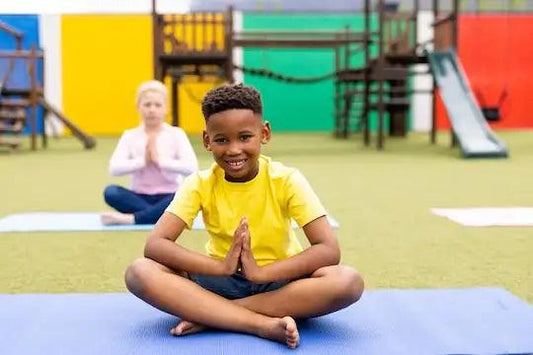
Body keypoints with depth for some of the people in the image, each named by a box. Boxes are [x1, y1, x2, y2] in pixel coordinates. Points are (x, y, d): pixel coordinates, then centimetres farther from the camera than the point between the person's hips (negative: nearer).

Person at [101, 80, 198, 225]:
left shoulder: (176, 134, -1)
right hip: (140, 197, 1)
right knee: (110, 192, -27)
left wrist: (160, 159, -19)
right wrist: (143, 160, -18)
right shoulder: (130, 136, 3)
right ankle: (160, 215, -26)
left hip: (167, 198, -1)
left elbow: (191, 167, -15)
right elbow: (114, 168, -12)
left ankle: (131, 218, -30)